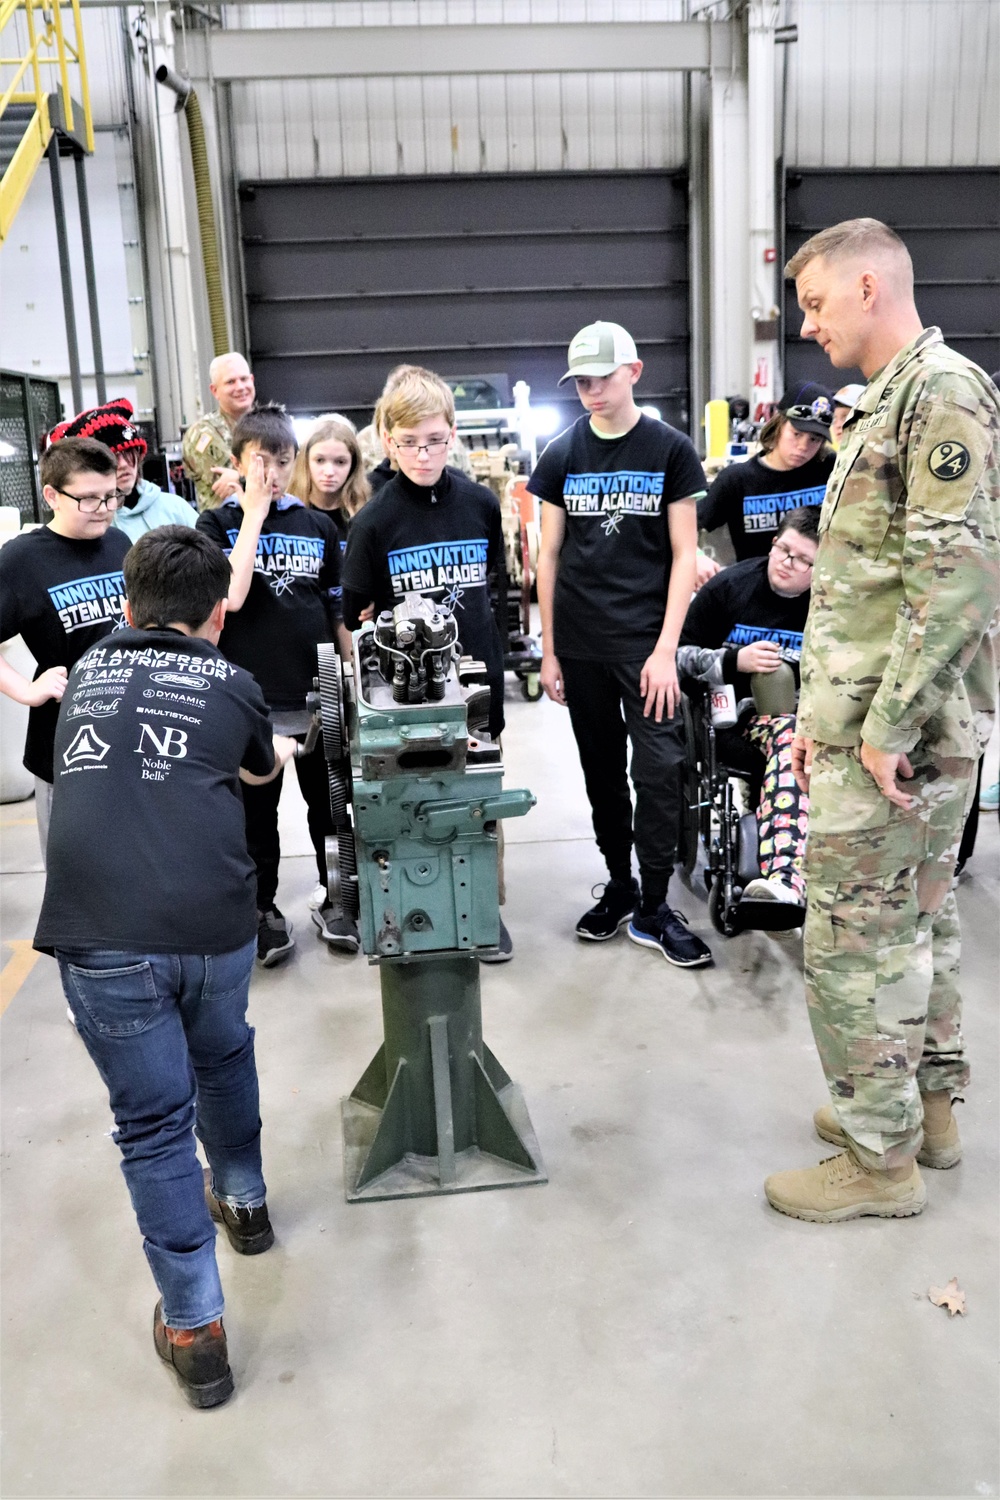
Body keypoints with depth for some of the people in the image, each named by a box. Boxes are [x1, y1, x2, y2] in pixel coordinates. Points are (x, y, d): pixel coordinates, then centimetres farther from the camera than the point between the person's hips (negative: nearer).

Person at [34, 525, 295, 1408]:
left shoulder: (86, 673, 19)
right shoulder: (233, 685, 12)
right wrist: (281, 750, 57)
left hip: (101, 934, 0)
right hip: (213, 922, 0)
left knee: (153, 1121, 10)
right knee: (223, 1061, 27)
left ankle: (194, 1331, 16)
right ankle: (243, 1201, 50)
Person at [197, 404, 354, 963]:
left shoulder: (319, 526, 6)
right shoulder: (218, 525, -1)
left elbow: (338, 611, 12)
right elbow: (230, 596, -19)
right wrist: (255, 514, -16)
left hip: (317, 694, 2)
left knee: (329, 805, 12)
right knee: (257, 813, 9)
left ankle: (333, 898, 30)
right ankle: (266, 911, 25)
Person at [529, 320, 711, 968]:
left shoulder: (671, 450, 0)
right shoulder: (562, 455, 6)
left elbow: (684, 555, -2)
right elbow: (549, 556, 8)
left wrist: (666, 649, -10)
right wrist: (549, 650, 4)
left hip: (646, 644, -2)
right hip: (580, 645, 3)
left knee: (658, 772, -6)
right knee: (602, 772, 11)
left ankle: (653, 907, 7)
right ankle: (619, 886, 26)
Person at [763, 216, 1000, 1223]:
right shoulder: (888, 405, 18)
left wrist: (885, 729, -21)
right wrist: (824, 713, 17)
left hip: (897, 735, -10)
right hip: (881, 724, 10)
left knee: (853, 939, -2)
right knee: (916, 921, 18)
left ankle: (879, 1157, 12)